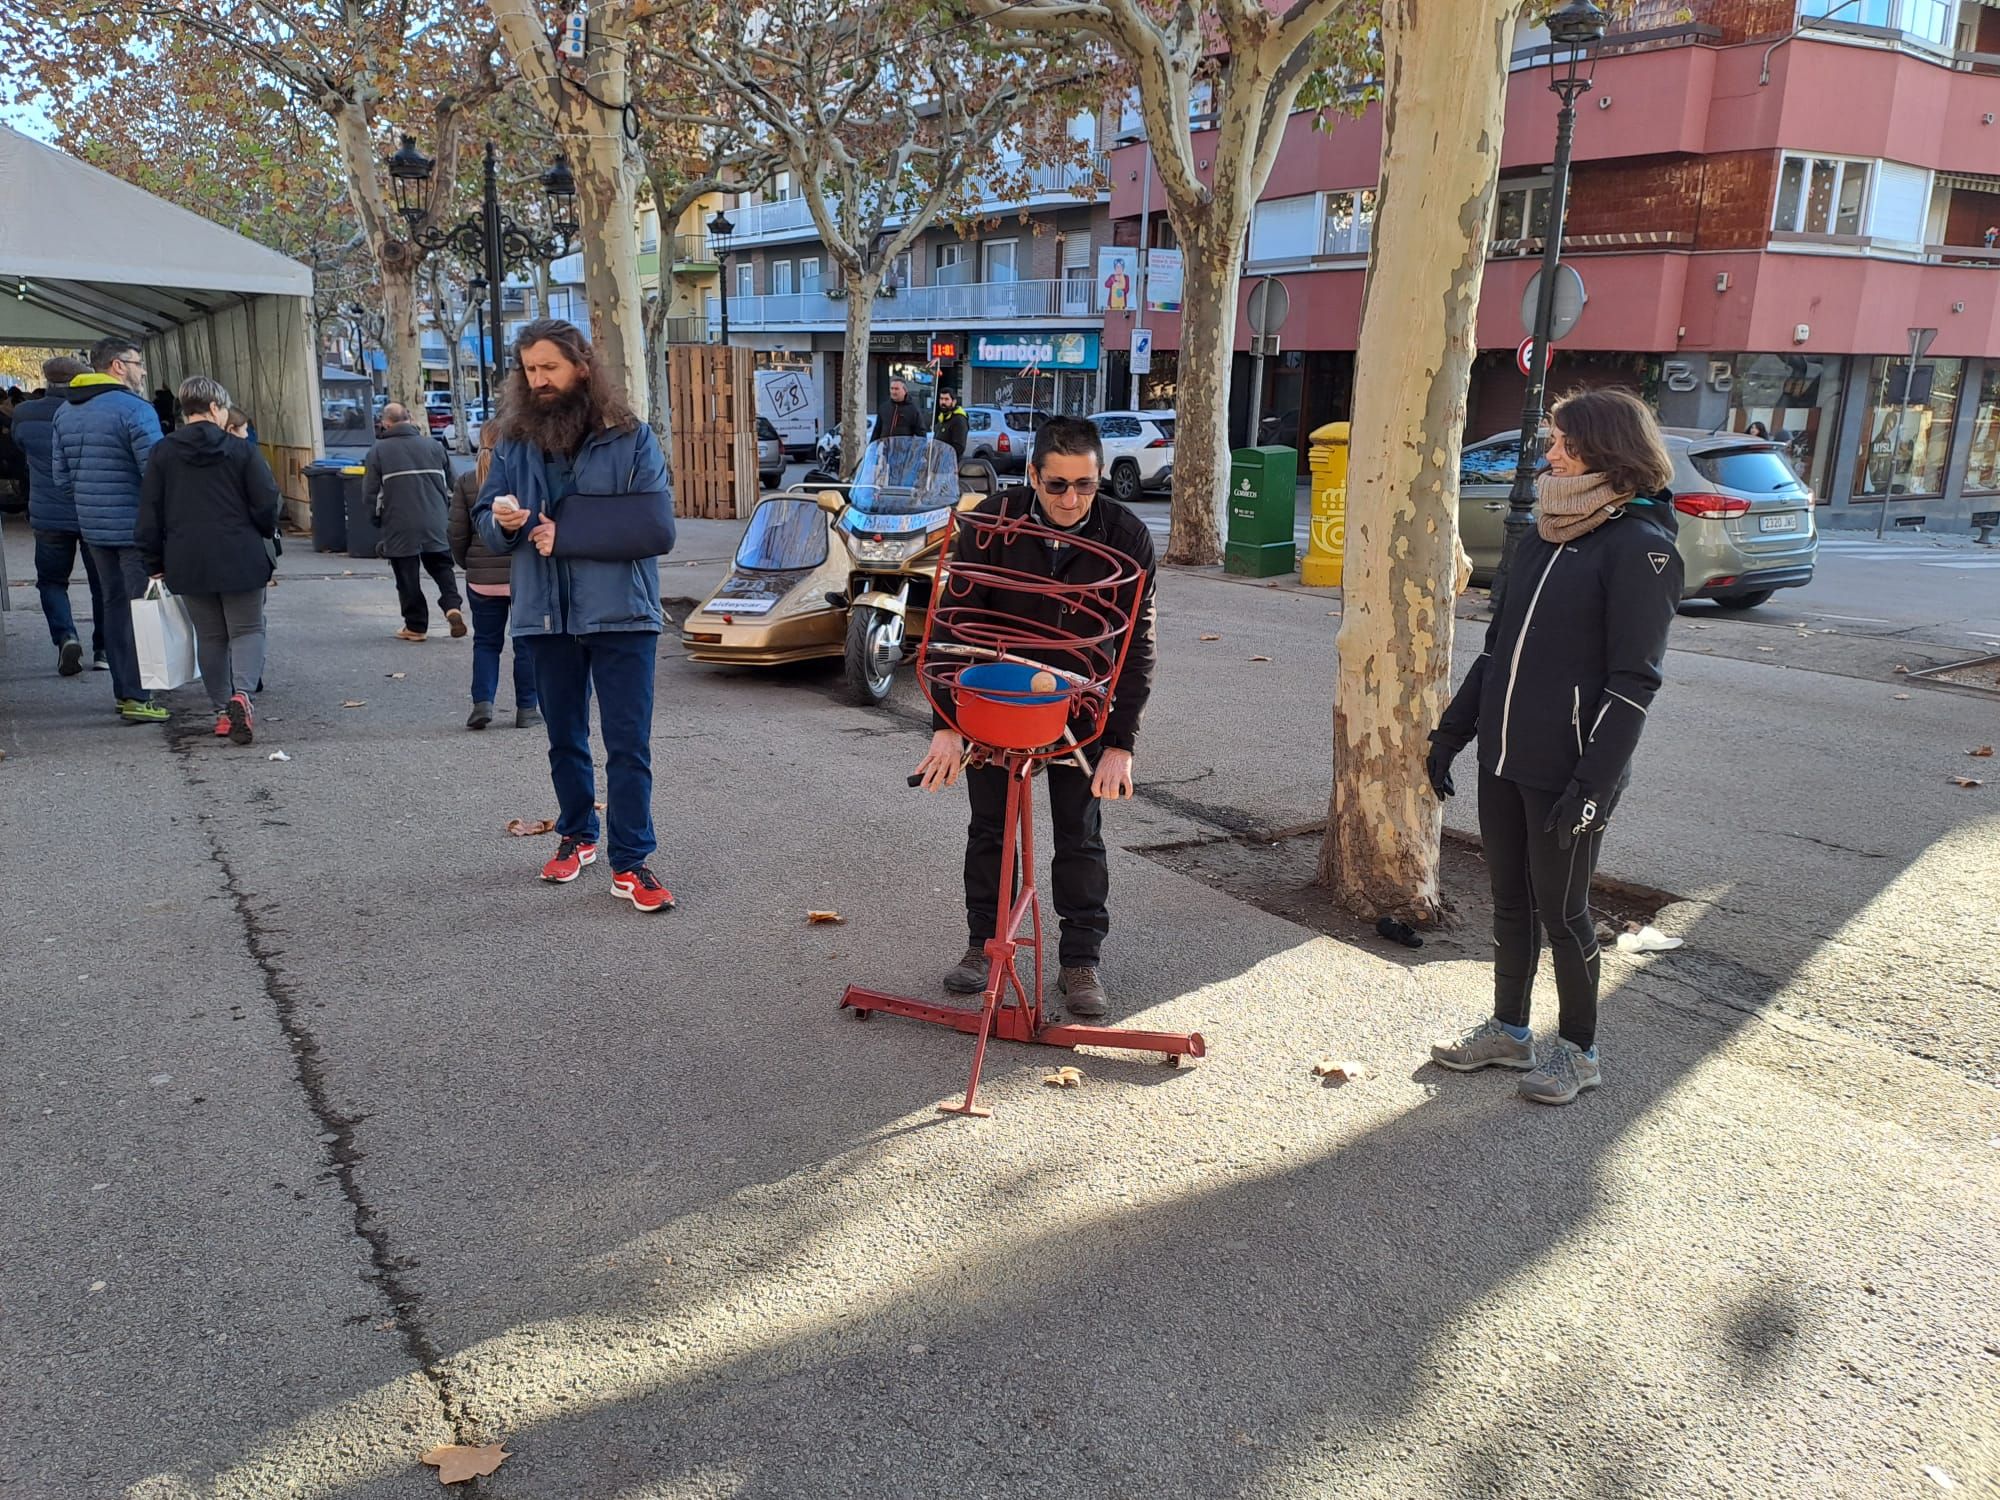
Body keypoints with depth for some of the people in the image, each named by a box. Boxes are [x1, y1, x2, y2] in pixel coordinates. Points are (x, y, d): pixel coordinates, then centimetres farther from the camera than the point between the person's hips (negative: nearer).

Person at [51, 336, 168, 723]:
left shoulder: (65, 412, 13)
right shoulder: (134, 409, -14)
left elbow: (60, 474, 15)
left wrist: (87, 503, 21)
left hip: (92, 526, 8)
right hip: (134, 527, -8)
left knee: (114, 605, 16)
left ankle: (123, 690, 22)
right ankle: (136, 697, -3)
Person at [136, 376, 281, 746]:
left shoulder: (162, 453, 3)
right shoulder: (241, 451, -6)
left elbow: (150, 513, 4)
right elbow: (267, 505, -6)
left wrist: (155, 562, 12)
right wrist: (266, 534, 15)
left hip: (188, 562, 3)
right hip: (240, 560, -3)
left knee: (210, 636, 13)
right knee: (247, 630, 5)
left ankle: (222, 711, 13)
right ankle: (241, 692, -20)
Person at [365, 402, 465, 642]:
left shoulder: (379, 450, -3)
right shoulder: (432, 444, 7)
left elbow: (369, 493, -2)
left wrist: (379, 517, 14)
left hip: (399, 526, -3)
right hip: (435, 523, 3)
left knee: (407, 576, 5)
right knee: (442, 567, 13)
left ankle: (415, 626, 9)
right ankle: (452, 606, -9)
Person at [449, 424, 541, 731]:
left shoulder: (465, 482, -1)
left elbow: (458, 534, -1)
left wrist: (467, 564, 16)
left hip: (482, 578, 2)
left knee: (486, 642, 14)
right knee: (526, 643, 8)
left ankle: (482, 701, 0)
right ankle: (527, 708, 11)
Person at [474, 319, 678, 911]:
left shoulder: (631, 438, -7)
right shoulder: (514, 443, 5)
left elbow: (657, 530, -15)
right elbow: (484, 520, 8)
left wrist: (566, 534, -16)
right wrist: (501, 521, -17)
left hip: (620, 615, -4)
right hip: (545, 616, 4)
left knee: (629, 745, -3)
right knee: (564, 739, 18)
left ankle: (630, 863, 4)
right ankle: (577, 835, 36)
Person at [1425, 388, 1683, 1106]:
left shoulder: (1640, 547, -12)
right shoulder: (1545, 535, 11)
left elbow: (1634, 681, -16)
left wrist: (1595, 781, -21)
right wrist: (1452, 730, 14)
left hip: (1566, 771, -7)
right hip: (1503, 758, 7)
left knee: (1561, 911, 5)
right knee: (1510, 902, 16)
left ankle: (1578, 1050, 23)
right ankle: (1509, 1029, 32)